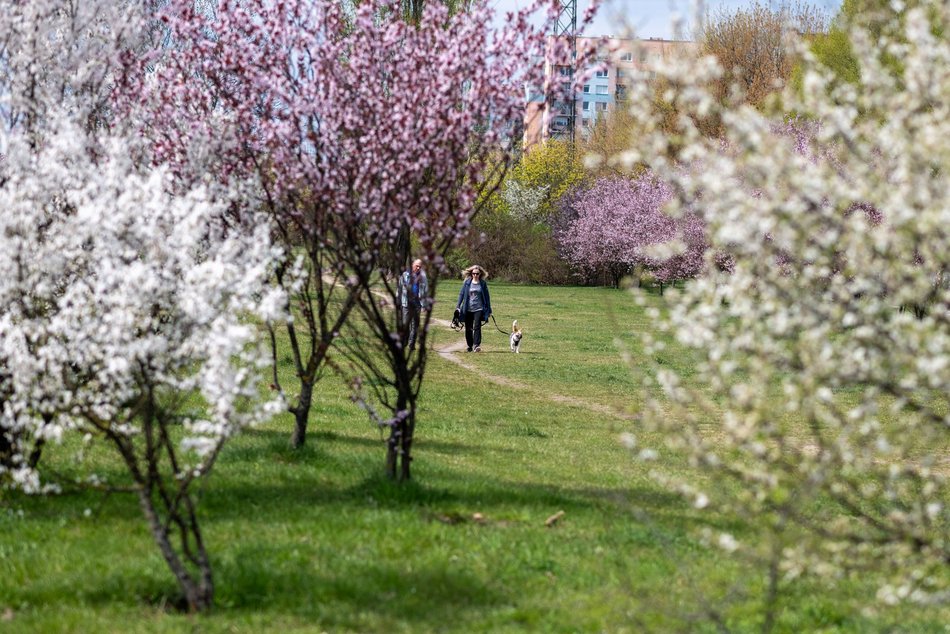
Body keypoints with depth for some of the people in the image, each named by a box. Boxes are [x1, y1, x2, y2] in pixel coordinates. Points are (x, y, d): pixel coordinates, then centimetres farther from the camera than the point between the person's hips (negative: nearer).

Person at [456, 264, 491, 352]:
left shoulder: (483, 283, 2)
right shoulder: (467, 282, 2)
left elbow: (486, 297, 7)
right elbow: (461, 294, 6)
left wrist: (489, 310, 8)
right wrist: (458, 306, -1)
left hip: (479, 309, -2)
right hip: (468, 309, 2)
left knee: (477, 327, -15)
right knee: (468, 328, 8)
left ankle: (476, 345, -20)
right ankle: (469, 346, 19)